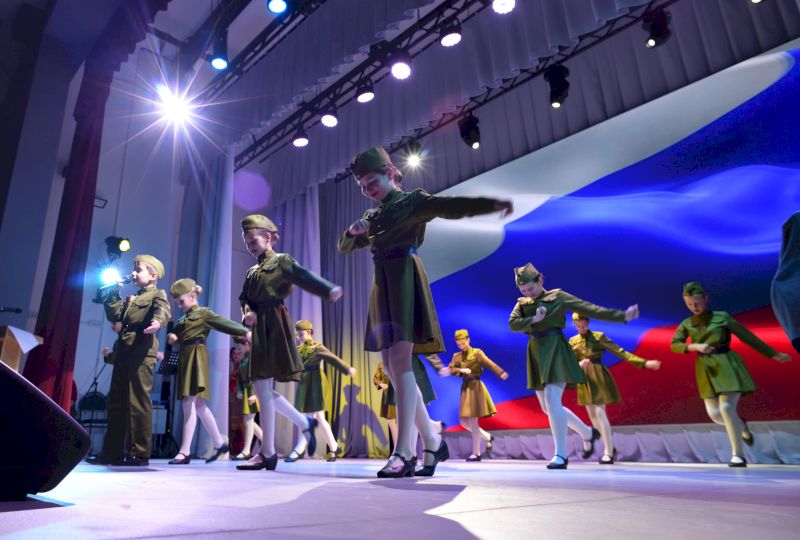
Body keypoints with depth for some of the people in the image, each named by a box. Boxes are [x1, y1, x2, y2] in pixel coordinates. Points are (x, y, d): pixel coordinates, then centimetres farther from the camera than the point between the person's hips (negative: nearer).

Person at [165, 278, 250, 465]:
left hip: (196, 359, -8)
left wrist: (246, 332, -28)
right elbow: (175, 334, 22)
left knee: (189, 404, -11)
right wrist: (171, 336, -3)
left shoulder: (204, 313, -1)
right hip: (185, 360, 8)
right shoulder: (183, 318, 22)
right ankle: (219, 443, 21)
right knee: (198, 405, 10)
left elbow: (225, 323, -13)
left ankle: (185, 451, -9)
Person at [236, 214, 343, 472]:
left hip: (274, 328, -8)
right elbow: (244, 298, 14)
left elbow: (305, 277, -18)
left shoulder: (282, 261, 0)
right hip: (260, 330, 8)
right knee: (263, 389, 9)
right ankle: (305, 423, 24)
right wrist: (247, 313, -11)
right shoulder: (252, 271, 21)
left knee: (263, 388, -8)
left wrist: (329, 289, -37)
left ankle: (267, 453, 2)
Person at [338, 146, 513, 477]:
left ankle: (404, 453, -13)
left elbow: (451, 206, -12)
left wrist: (492, 204, -29)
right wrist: (354, 231, 6)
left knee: (400, 361, -16)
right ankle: (432, 442, 15)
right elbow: (345, 247, 29)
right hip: (382, 286, 8)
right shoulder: (372, 217, 23)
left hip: (404, 279, -7)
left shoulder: (412, 201, 4)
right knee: (391, 367, 5)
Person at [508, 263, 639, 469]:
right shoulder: (522, 303, 11)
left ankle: (561, 455, -8)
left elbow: (591, 309, -3)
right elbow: (512, 324, -5)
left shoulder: (558, 296, 0)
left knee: (552, 401, -18)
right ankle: (588, 433, 34)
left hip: (555, 351, -6)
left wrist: (622, 315, -8)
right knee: (548, 406, 12)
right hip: (536, 354, 6)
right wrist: (534, 319, -20)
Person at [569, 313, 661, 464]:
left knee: (600, 412, -11)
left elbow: (620, 351, -7)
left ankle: (608, 452, -2)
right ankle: (611, 447, 25)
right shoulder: (573, 341, 8)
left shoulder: (598, 336, -3)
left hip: (598, 377, -4)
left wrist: (644, 362, -14)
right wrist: (580, 364, -22)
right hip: (584, 379, 4)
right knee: (592, 415, 8)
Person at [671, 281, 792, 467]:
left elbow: (748, 337, 3)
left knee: (726, 407, -17)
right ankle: (741, 426, 39)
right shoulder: (686, 324, 4)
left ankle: (738, 455, -4)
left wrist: (774, 354, 8)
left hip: (726, 366, -4)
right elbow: (674, 345, -7)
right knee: (715, 414, 5)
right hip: (707, 370, 4)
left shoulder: (722, 317, -3)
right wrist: (696, 346, -24)